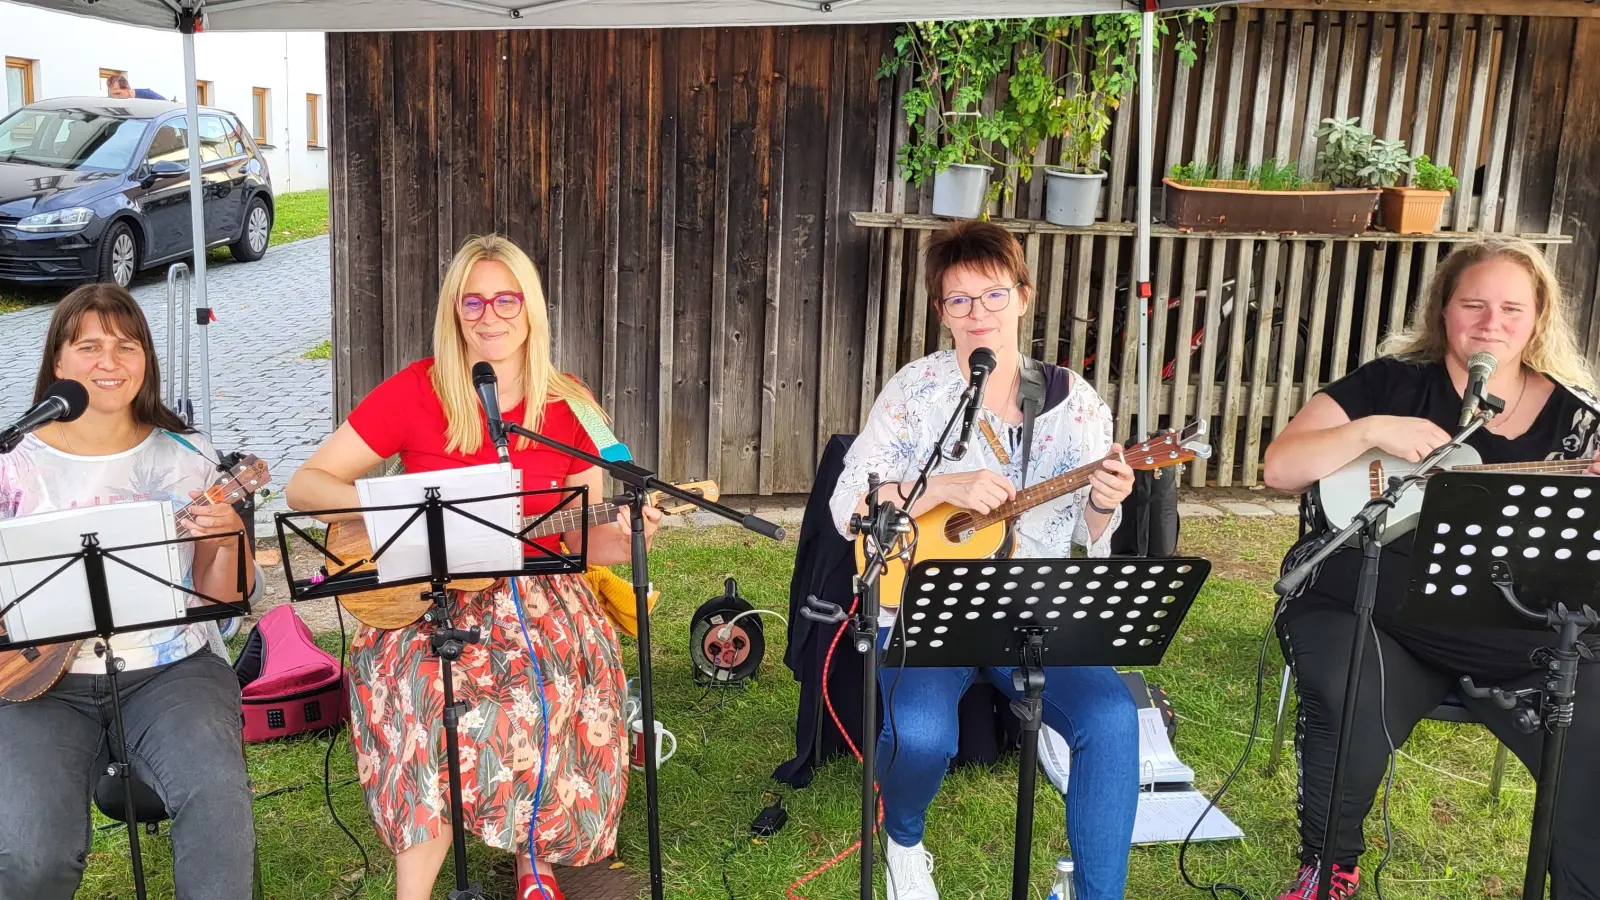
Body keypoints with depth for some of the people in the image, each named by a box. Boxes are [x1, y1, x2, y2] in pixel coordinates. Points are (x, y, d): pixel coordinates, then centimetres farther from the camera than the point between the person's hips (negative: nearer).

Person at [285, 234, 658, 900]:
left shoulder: (568, 406, 1)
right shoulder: (417, 392, -4)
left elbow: (580, 538, 7)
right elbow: (304, 486, -5)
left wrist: (625, 540, -15)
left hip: (535, 593, 1)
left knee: (556, 688, -28)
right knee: (427, 694, -32)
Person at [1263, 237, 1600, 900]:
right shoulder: (1392, 382, 6)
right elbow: (1280, 468, -1)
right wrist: (1372, 431, -14)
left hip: (1515, 626, 2)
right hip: (1370, 604, -2)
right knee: (1352, 714, -29)